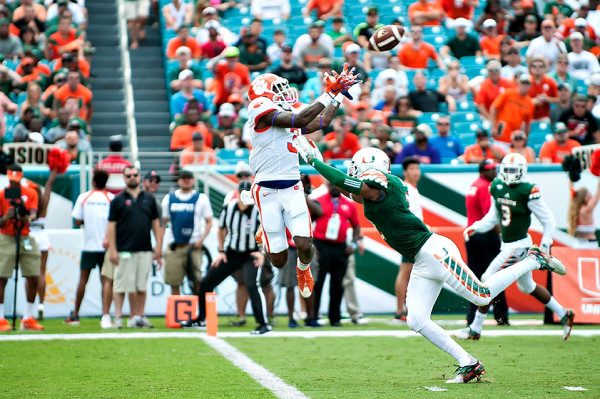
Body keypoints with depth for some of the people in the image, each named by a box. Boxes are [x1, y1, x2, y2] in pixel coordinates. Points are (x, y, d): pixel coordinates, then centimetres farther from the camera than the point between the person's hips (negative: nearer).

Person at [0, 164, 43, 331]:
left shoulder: (30, 192, 7)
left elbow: (34, 213, -5)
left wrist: (28, 218, -28)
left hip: (26, 239, 3)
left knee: (33, 278, 1)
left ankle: (28, 318, 12)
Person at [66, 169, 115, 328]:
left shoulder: (83, 197, 0)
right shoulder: (112, 198, -3)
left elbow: (77, 222, 0)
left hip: (88, 245, 1)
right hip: (106, 245, -1)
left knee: (83, 279, 12)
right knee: (107, 280, -4)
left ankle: (75, 315, 20)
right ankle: (105, 316, -17)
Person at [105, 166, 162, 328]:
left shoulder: (149, 199, 12)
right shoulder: (118, 200, 3)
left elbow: (155, 223, 15)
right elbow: (111, 225, 1)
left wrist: (159, 246, 7)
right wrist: (112, 249, -6)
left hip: (145, 249, 3)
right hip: (125, 251, -3)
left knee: (142, 286, 5)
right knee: (122, 285, -4)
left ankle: (139, 316, 10)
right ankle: (118, 316, -1)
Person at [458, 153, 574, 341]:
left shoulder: (527, 191, -19)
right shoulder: (497, 187, 2)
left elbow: (548, 220, -12)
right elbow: (494, 215, 16)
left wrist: (545, 245, -15)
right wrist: (475, 227, 3)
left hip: (518, 246, -8)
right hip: (507, 245, 8)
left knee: (489, 281, -8)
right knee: (527, 286, 21)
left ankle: (475, 329, 1)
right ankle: (563, 314, 35)